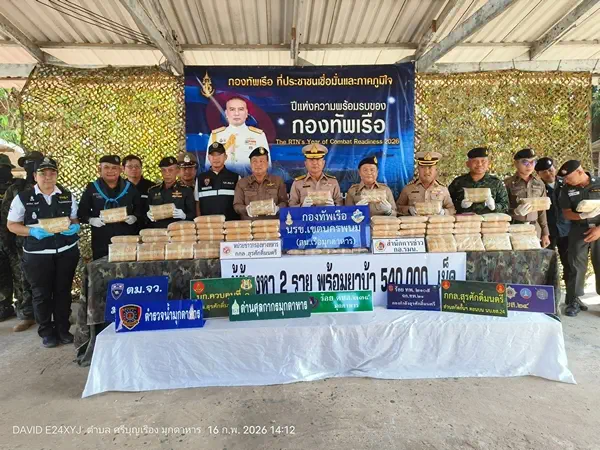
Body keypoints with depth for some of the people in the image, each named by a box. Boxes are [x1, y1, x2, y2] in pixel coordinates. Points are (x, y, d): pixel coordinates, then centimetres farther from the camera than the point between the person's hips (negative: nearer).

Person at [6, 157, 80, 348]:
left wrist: (74, 227, -12)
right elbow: (12, 225, 0)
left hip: (67, 252, 2)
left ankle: (62, 329, 23)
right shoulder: (23, 198, -3)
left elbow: (75, 219, 12)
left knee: (63, 291, 9)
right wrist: (33, 231, -18)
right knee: (42, 293, 7)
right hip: (37, 254, -2)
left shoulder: (67, 196, 5)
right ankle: (46, 332, 22)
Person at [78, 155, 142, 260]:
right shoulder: (91, 188, 6)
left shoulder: (130, 188, 7)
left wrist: (134, 217, -8)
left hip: (127, 242, 0)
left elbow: (139, 209, 11)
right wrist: (90, 220, -10)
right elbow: (82, 212, 9)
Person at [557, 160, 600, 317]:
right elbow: (567, 213, -1)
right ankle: (574, 300, 5)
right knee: (577, 265, -1)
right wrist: (583, 216, -20)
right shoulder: (566, 190, 2)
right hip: (579, 231, 1)